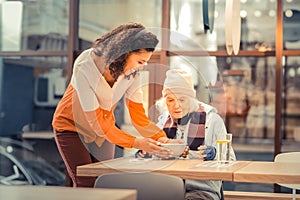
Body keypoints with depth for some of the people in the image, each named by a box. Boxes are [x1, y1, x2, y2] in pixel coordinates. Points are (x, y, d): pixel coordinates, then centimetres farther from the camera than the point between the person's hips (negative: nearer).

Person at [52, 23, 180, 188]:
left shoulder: (133, 72, -16)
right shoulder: (85, 67, -32)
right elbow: (96, 121, -31)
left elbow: (138, 114, -13)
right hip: (71, 126, -4)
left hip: (103, 128, 5)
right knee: (86, 184, -12)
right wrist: (135, 143, -36)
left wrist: (160, 137, -31)